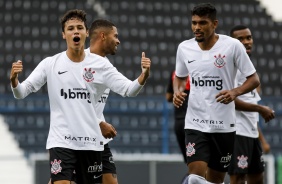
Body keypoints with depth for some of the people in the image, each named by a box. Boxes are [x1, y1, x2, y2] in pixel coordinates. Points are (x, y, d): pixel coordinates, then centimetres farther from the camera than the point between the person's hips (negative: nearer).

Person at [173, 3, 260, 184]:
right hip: (195, 124, 1)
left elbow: (254, 79, -3)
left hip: (224, 126, -1)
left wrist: (235, 92, -23)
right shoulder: (184, 48, 1)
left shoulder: (232, 45, -8)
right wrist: (177, 92, -2)